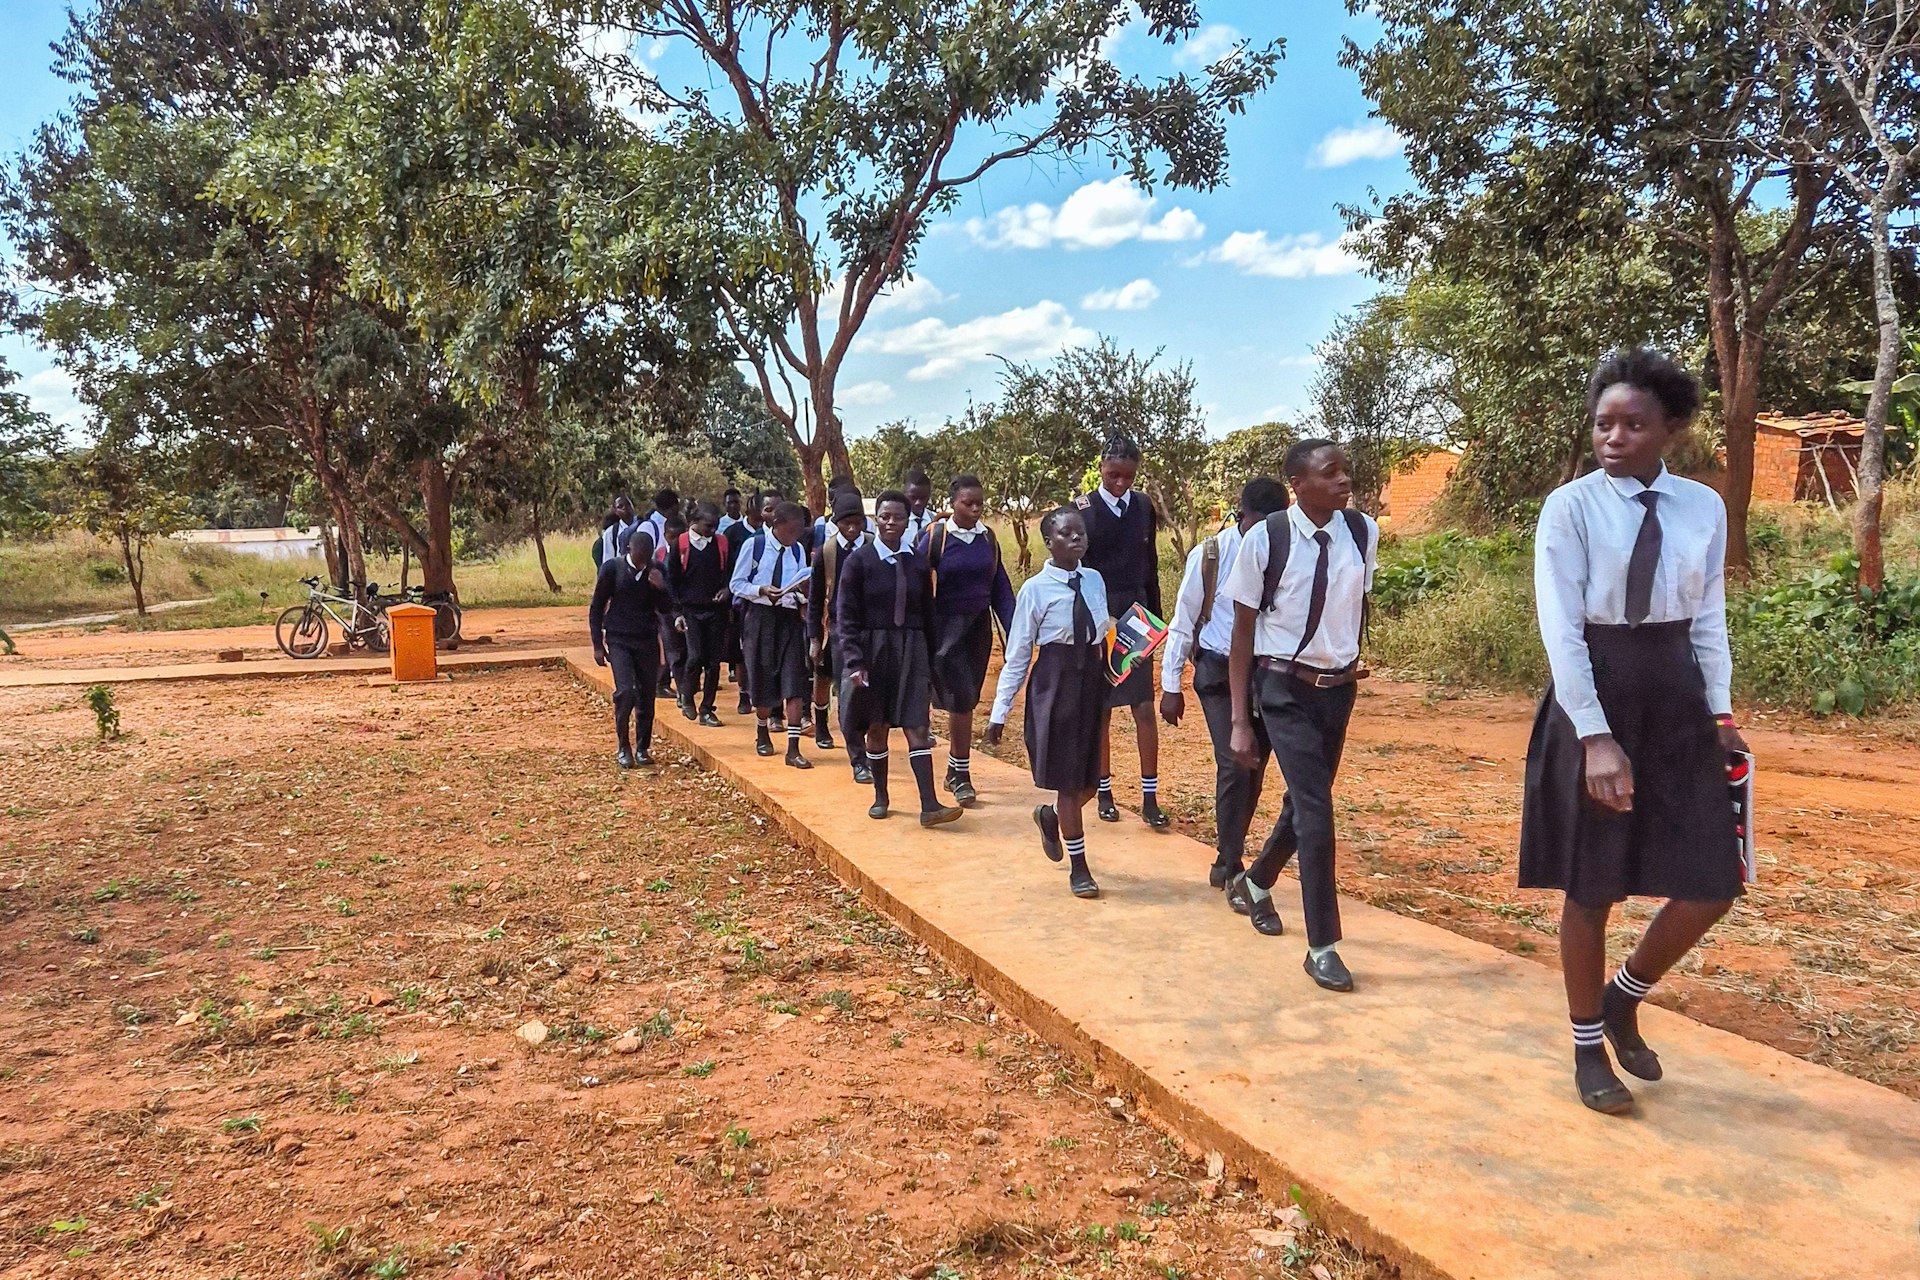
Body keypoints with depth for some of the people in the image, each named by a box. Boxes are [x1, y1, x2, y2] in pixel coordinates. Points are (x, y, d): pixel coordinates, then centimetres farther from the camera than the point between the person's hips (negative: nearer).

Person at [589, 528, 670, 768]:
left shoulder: (656, 570, -2)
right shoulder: (612, 568, -8)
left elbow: (665, 609, 1)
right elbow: (596, 607, 0)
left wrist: (661, 588, -19)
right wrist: (597, 645, -3)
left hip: (648, 640, 3)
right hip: (619, 640, -3)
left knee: (646, 696, 3)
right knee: (625, 691, -16)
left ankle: (642, 748, 17)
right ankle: (624, 747, 0)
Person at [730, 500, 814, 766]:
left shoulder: (798, 550, 5)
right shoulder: (754, 545, -5)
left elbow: (801, 590, 11)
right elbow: (737, 584, -3)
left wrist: (803, 590, -13)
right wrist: (762, 590, -19)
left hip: (790, 618, 2)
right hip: (761, 617, -2)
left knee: (794, 682, -8)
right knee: (763, 679, 9)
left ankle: (793, 749, -8)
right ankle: (763, 732, 36)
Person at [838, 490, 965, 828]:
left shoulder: (917, 563, 4)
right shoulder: (859, 560, -4)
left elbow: (927, 616, 10)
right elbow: (845, 616, -7)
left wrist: (931, 663, 10)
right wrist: (854, 662, -16)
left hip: (911, 651, 2)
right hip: (873, 651, -1)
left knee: (917, 727, -5)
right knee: (877, 727, 9)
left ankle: (929, 806, -8)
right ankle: (881, 797, 24)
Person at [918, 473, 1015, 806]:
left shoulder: (988, 537, 3)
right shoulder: (935, 537, -9)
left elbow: (1000, 587, 6)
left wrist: (1014, 631, 0)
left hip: (978, 628, 4)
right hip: (946, 629, -4)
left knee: (967, 700, 11)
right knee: (961, 699, -8)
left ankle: (955, 771, 24)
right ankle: (961, 774, 3)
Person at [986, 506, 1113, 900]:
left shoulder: (1095, 580, 3)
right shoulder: (1035, 589, -11)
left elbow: (1104, 634, 13)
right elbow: (1017, 655, -8)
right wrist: (999, 712, -7)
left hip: (1093, 679, 5)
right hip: (1055, 682, -5)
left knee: (1089, 777, 10)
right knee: (1068, 779, 2)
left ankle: (1051, 816, 42)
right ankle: (1078, 867, 17)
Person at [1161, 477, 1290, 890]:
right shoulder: (1209, 556, -9)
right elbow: (1183, 623, -3)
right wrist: (1171, 685, -4)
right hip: (1220, 673, -3)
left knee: (1254, 767, 8)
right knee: (1234, 764, -12)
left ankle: (1230, 853, 25)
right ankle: (1230, 865, 0)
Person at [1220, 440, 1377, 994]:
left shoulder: (1364, 532, -5)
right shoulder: (1265, 540, -15)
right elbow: (1244, 631, -9)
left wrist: (1352, 655, 12)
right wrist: (1240, 720, -10)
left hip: (1338, 688, 5)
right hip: (1285, 688, -4)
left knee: (1305, 801, 16)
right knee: (1315, 808, -11)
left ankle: (1253, 883, 45)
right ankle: (1323, 946, 3)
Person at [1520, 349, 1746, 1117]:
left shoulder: (1704, 508, 5)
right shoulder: (1570, 507, -8)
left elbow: (1708, 620, 9)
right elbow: (1561, 630, -13)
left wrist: (1721, 712, 0)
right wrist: (1595, 737, -18)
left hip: (1677, 701, 4)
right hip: (1593, 697, -4)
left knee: (1713, 883, 3)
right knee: (1592, 889, 6)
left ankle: (1624, 999, 31)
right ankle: (1589, 1048, 25)